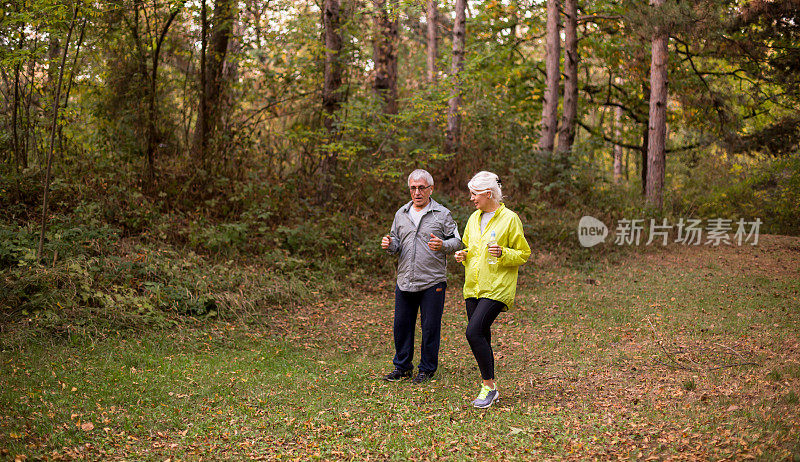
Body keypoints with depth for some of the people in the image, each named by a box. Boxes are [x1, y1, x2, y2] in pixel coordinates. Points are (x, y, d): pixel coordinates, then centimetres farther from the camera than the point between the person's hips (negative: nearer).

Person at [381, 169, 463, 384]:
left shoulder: (442, 214, 0)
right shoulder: (401, 214, 13)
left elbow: (457, 241, 0)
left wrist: (442, 245, -20)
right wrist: (390, 245, -3)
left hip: (432, 282, -4)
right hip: (404, 282, 4)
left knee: (430, 328, 3)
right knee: (402, 325, 10)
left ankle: (427, 369, 18)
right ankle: (402, 366, 25)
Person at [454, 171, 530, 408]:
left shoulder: (509, 219, -7)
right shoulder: (474, 218, 13)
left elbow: (523, 254, -3)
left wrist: (502, 253, -21)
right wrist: (463, 255, 4)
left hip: (496, 288, -7)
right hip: (473, 288, 7)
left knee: (473, 332, -18)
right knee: (482, 337, 8)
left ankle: (488, 386, -4)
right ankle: (490, 389, 20)